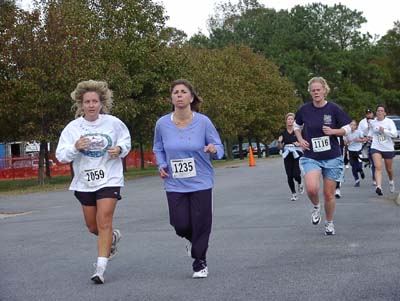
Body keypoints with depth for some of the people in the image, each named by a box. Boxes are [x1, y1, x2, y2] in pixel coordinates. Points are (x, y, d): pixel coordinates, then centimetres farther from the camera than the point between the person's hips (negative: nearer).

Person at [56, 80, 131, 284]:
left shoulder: (113, 123, -6)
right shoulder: (73, 127, -5)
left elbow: (126, 140, 12)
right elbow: (61, 155, -6)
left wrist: (120, 149, -10)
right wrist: (75, 148, -25)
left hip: (109, 180, -3)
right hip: (84, 182, 3)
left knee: (104, 222, -13)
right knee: (92, 226, 14)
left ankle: (101, 267, -10)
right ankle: (113, 237, 46)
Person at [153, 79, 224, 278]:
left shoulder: (203, 122, -10)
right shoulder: (162, 123, -4)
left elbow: (219, 147, -2)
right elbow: (158, 149, 14)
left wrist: (214, 150, -25)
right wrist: (161, 165, -3)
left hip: (201, 183, -1)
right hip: (175, 185, 1)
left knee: (200, 224, 2)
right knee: (181, 225, -4)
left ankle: (200, 263, 24)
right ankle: (192, 239, 34)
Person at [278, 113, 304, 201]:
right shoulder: (283, 133, 6)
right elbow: (280, 147, 10)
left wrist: (299, 144, -17)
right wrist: (279, 142, -9)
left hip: (297, 155, -3)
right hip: (287, 156, 3)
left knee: (296, 174, -12)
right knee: (289, 176, -1)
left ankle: (300, 184, 23)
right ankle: (293, 193, 14)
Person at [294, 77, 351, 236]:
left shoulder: (334, 109, -7)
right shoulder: (304, 109, -2)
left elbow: (346, 129, 2)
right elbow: (297, 126, 16)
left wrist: (333, 131, -16)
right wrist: (300, 139, -1)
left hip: (332, 157, 0)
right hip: (311, 157, 0)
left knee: (329, 194, 6)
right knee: (312, 189, -23)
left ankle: (329, 223, 30)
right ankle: (316, 207, 11)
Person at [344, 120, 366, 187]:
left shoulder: (358, 132, -8)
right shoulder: (347, 133, -3)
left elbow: (364, 139, 1)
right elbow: (345, 142, 4)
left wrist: (359, 140, -16)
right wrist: (347, 141, -17)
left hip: (359, 150, -2)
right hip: (351, 151, 2)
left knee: (359, 167, -10)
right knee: (354, 167, 3)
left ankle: (361, 171, 27)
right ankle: (357, 180, 16)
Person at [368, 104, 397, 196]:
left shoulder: (389, 122, -8)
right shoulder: (373, 122, 3)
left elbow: (395, 134, -19)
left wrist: (384, 131, -29)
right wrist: (369, 137, 6)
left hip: (388, 148, -1)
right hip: (376, 148, 1)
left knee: (389, 169, 15)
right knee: (378, 167, -19)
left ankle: (391, 181, 47)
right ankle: (378, 187, -30)